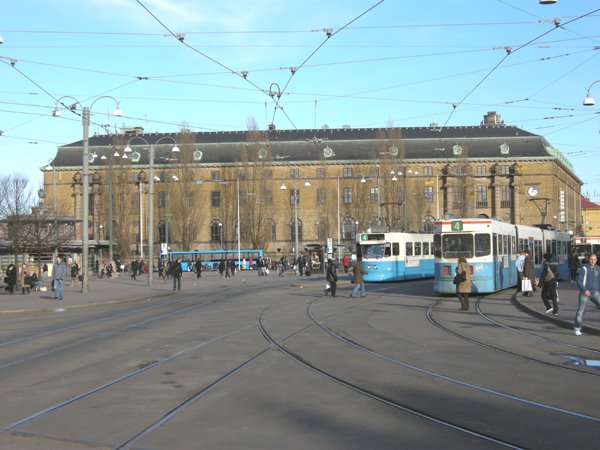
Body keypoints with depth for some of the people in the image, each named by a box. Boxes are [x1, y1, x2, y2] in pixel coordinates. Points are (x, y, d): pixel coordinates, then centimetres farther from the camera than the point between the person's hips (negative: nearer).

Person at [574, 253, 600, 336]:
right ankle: (577, 328, 6)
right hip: (585, 293, -4)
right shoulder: (584, 269, -8)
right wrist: (584, 290, -19)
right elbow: (579, 281, -10)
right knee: (581, 310, -4)